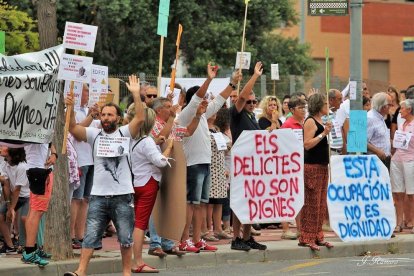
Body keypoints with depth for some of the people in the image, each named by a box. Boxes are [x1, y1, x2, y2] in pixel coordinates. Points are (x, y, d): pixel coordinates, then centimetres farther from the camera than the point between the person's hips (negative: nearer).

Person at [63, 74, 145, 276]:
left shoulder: (125, 133, 1)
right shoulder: (94, 134, 6)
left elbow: (140, 118, -14)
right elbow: (73, 128, -7)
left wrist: (136, 94, -22)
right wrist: (70, 108, -23)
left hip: (123, 195, -1)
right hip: (98, 196, 1)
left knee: (125, 237, 6)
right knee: (90, 235, -1)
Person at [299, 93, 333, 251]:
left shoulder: (321, 121, 17)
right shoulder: (310, 121, -10)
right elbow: (307, 144, -19)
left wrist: (328, 132, 15)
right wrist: (323, 134, -20)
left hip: (322, 165, 10)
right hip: (312, 166, -10)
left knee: (321, 203, 11)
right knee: (311, 202, -9)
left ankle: (317, 236, 16)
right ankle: (306, 238, -7)